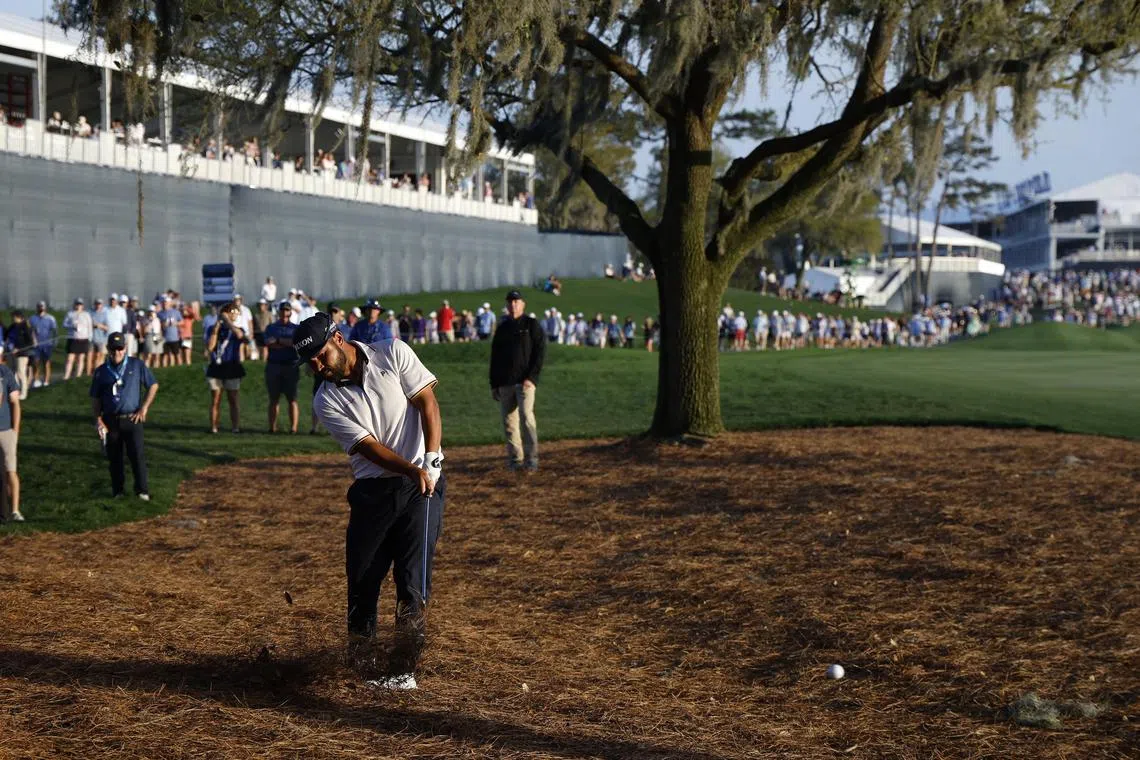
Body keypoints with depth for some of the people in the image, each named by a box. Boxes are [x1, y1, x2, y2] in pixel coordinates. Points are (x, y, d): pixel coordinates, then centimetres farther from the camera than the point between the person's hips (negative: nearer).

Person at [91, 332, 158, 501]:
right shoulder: (101, 371, 6)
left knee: (136, 454, -9)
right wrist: (98, 419, -1)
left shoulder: (136, 366, 2)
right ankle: (117, 490, 17)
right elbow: (95, 398, 10)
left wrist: (144, 408, -1)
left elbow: (153, 386, 7)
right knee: (114, 457, 7)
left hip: (132, 418, -2)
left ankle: (141, 490, -5)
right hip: (110, 420, 2)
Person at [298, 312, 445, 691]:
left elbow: (427, 403, -6)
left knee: (413, 581, -8)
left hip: (424, 484, -3)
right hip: (372, 490, 3)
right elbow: (368, 446, -11)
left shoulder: (393, 354, -4)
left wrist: (431, 461, -18)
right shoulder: (327, 401, -2)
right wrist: (412, 470, -26)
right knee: (361, 578, 5)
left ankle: (403, 670, -6)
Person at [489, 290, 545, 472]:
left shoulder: (532, 325, 3)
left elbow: (540, 352, -3)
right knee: (509, 422, 3)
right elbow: (494, 358, 18)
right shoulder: (502, 329, 16)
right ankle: (515, 459, 10)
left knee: (527, 417, -18)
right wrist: (494, 384, 11)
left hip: (525, 381, -5)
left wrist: (532, 377, -13)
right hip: (505, 383, 5)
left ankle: (532, 459, -18)